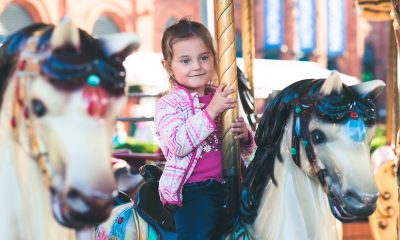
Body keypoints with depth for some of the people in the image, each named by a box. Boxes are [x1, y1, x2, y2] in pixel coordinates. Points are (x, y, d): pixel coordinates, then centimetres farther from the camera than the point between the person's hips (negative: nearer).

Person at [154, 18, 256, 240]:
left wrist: (245, 136, -5)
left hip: (229, 184, 6)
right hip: (193, 191, -6)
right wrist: (211, 111, -20)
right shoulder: (168, 105, 0)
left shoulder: (223, 98, 15)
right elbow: (178, 145, -18)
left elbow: (245, 150, 19)